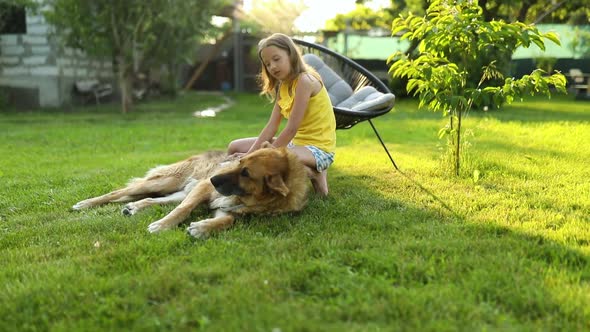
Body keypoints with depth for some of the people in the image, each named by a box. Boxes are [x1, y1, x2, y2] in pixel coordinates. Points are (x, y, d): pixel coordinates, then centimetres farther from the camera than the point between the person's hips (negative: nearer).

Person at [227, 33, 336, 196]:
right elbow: (271, 126, 2)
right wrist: (251, 153, -10)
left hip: (318, 148, -10)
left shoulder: (304, 80, -17)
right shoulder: (282, 86, 9)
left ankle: (313, 173, -8)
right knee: (235, 148, 6)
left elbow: (292, 128, -22)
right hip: (295, 143, 10)